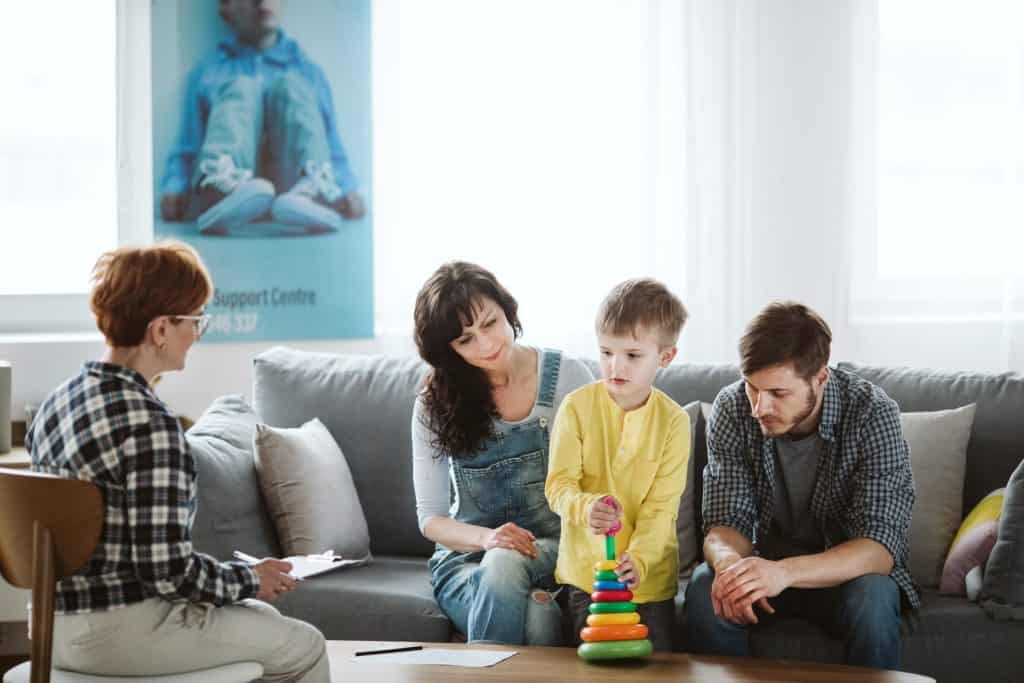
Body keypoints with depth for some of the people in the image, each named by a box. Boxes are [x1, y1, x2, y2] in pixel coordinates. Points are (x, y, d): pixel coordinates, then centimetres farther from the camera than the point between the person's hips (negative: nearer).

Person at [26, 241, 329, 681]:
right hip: (123, 635, -9)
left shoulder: (56, 403, 5)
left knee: (263, 619, 27)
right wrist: (250, 580, -5)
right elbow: (169, 572, -23)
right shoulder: (150, 425, -23)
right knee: (304, 646, 8)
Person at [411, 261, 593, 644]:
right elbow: (430, 518, 1)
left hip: (554, 554, 1)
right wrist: (486, 538, -22)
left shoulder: (567, 377, -1)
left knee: (505, 565, -36)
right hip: (466, 558, -1)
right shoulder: (436, 401, 1)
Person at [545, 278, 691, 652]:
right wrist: (585, 507, -31)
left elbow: (661, 506, -9)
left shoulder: (673, 421, -6)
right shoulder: (577, 406, -6)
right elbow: (559, 484, -9)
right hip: (585, 570, 0)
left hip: (649, 575, 0)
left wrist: (639, 559, -23)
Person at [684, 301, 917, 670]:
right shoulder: (732, 409, -12)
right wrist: (730, 562, -38)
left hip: (847, 571, -2)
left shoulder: (873, 414, -22)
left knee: (872, 602, -35)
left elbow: (880, 547, -28)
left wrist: (786, 572, -46)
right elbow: (726, 523, -11)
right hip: (766, 564, 2)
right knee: (705, 593, -29)